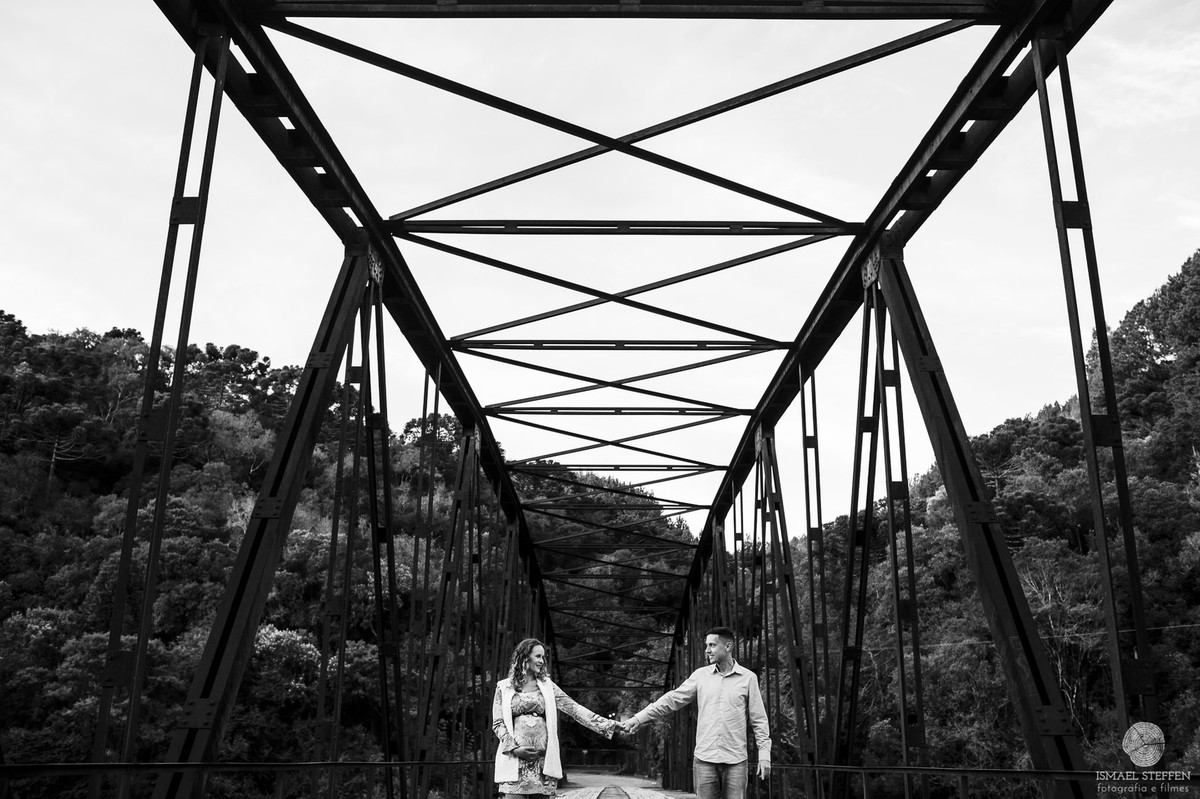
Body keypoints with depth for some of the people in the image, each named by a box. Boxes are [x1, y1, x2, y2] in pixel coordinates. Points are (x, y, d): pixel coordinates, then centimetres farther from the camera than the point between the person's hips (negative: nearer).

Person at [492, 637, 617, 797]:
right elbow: (498, 724, 3)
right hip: (514, 757, -2)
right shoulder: (504, 687, 5)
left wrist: (609, 725, -4)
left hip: (543, 759, 2)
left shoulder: (547, 686, 10)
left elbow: (575, 709, 4)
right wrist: (514, 748, -12)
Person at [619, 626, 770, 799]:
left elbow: (759, 720, 2)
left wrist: (765, 755, -3)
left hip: (735, 760, -2)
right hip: (704, 759, 2)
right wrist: (639, 718, -1)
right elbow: (671, 700, 5)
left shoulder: (748, 678, 0)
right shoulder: (700, 675, 5)